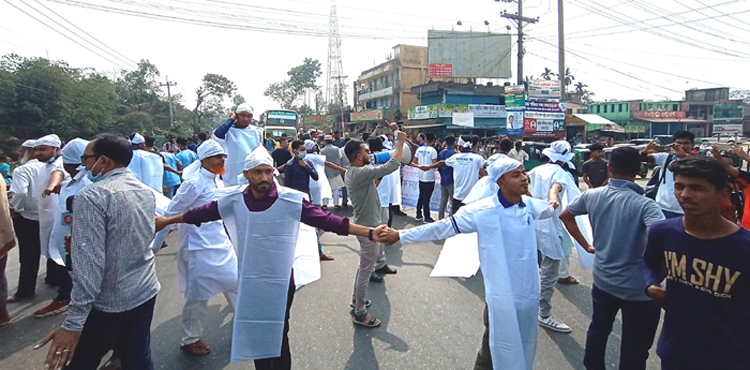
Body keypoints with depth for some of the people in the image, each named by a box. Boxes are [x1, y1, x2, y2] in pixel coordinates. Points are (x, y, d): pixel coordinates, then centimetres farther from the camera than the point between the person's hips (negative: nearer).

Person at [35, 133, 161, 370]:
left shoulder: (92, 196, -18)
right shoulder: (146, 192, 5)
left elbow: (89, 263, -24)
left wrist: (73, 323, -21)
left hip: (108, 303, -7)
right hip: (145, 293, 7)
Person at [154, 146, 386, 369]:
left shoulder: (292, 200, -16)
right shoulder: (234, 201, -5)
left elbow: (326, 220, -21)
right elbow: (202, 213, 8)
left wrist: (369, 232, -28)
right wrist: (167, 220, 19)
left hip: (280, 284, -3)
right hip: (249, 283, 4)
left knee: (278, 338, 12)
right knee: (256, 336, 20)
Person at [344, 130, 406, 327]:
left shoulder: (352, 172, 4)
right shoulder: (361, 173, -27)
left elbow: (374, 179, 16)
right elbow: (392, 166, -30)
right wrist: (400, 142, -21)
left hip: (364, 225, 10)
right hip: (368, 228, -10)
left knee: (365, 266, 25)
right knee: (366, 269, 2)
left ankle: (357, 298, 40)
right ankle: (360, 313, 14)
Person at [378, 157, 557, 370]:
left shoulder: (531, 205, -1)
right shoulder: (484, 210, -18)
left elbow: (550, 209, 26)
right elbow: (443, 227, -17)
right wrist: (400, 236, -18)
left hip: (528, 291, 5)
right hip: (502, 295, -5)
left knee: (524, 346, 21)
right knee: (499, 349, 8)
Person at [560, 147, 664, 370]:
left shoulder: (592, 196, -5)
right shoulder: (644, 205, -21)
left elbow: (565, 216, 10)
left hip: (602, 280, 5)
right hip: (638, 288, -5)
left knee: (598, 330, 27)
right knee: (634, 350, 12)